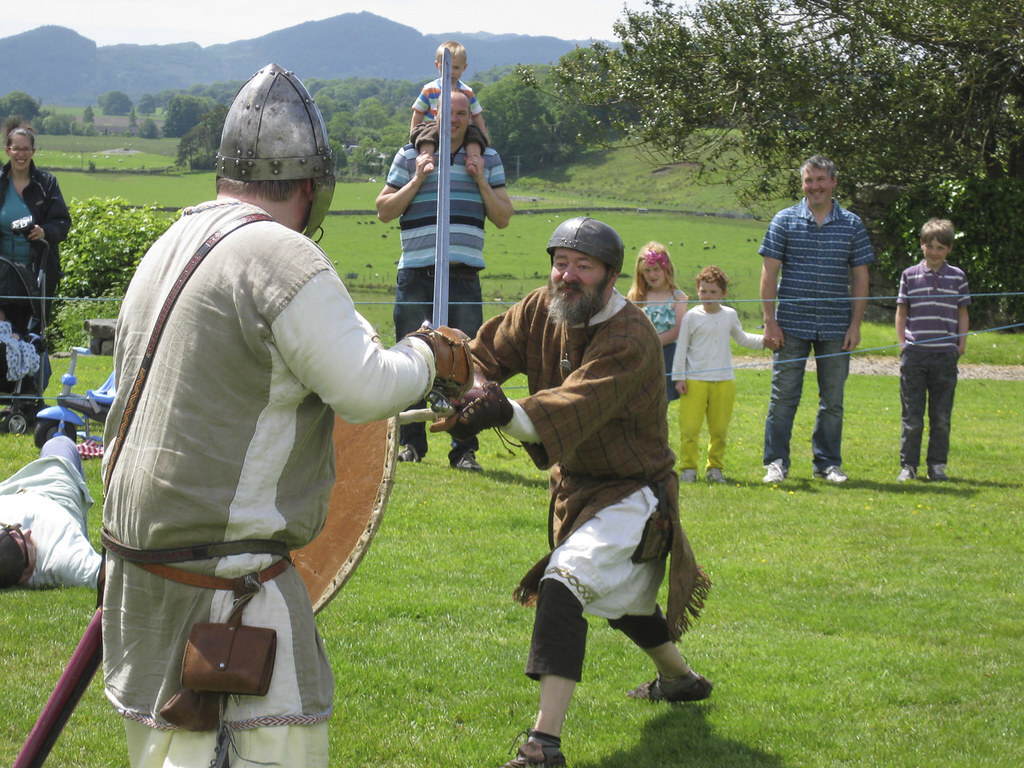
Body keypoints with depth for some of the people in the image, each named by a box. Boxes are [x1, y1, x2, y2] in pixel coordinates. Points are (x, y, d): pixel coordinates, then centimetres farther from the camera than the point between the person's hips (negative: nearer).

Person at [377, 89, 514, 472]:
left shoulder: (487, 160, 12)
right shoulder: (409, 157, 8)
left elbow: (503, 218, 10)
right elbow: (384, 210, 6)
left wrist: (481, 181, -3)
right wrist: (417, 180, -5)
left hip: (464, 276, 0)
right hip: (416, 274, 0)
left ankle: (464, 449, 3)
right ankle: (411, 442, 15)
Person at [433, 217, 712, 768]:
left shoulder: (630, 338, -28)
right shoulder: (542, 310, -5)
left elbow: (575, 408, -41)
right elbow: (486, 351, -6)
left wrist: (508, 414, -58)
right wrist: (476, 389, -30)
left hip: (630, 492, -9)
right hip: (575, 485, 9)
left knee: (563, 586, -28)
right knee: (621, 595, 28)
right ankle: (680, 679, 57)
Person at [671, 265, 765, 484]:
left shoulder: (730, 315, 10)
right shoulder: (692, 317, 0)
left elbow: (742, 339, 28)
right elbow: (681, 348, 3)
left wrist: (763, 340, 15)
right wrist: (679, 377, 0)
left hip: (724, 381, 3)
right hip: (695, 381, -3)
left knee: (719, 429, 5)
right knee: (689, 427, -7)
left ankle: (715, 468, 16)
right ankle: (688, 468, 3)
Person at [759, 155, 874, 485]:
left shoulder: (852, 225, 6)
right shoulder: (785, 221, 2)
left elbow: (860, 277, 7)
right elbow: (769, 272, 1)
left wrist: (855, 324, 0)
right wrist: (770, 321, -6)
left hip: (836, 328, 1)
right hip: (792, 325, -1)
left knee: (833, 400, 8)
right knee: (783, 396, 1)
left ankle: (828, 463, 18)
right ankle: (776, 462, 10)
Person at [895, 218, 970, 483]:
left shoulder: (957, 277, 7)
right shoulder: (910, 275, 6)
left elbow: (963, 313, 12)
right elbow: (901, 311, 10)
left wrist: (962, 342, 2)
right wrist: (902, 342, 1)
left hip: (945, 354, 0)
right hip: (914, 354, 0)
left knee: (941, 416, 4)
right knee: (912, 416, 2)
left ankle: (937, 465, 13)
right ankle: (908, 465, 9)